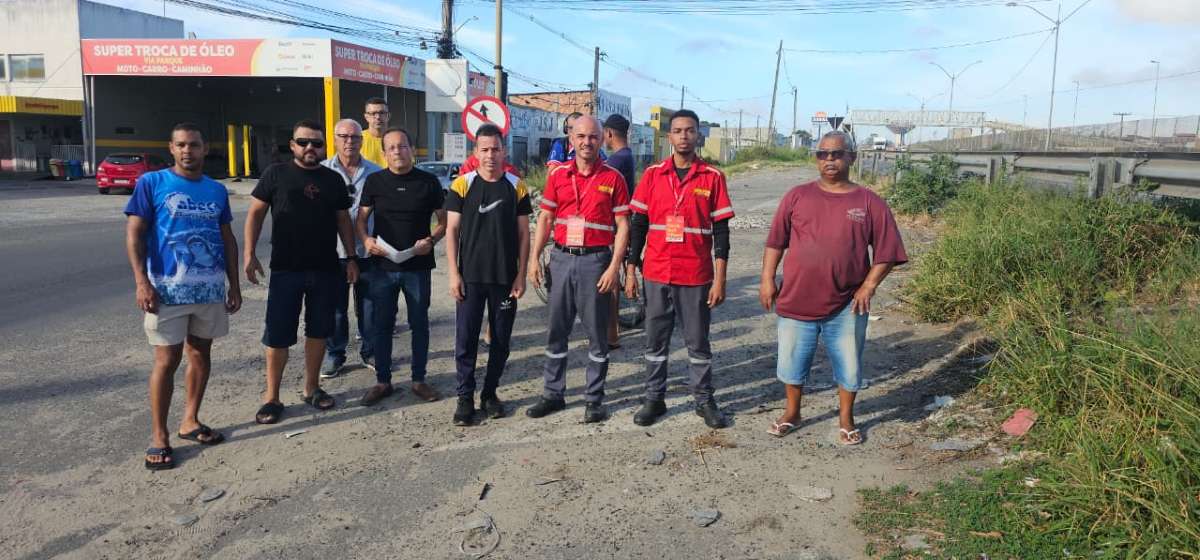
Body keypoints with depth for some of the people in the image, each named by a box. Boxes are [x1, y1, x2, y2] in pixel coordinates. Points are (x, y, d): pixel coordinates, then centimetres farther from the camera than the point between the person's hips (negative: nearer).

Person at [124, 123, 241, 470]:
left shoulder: (217, 190, 10)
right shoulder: (151, 183, -2)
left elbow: (227, 239, 14)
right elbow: (134, 234, -6)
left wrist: (234, 284, 10)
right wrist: (142, 282, -16)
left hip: (211, 287, 4)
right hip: (167, 287, -4)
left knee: (201, 353, 11)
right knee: (167, 360, -1)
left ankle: (190, 421, 26)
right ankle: (159, 436, 9)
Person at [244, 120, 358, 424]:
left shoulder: (334, 179, 7)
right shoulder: (276, 174, 0)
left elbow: (343, 220, 12)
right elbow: (255, 213, 0)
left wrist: (351, 257, 7)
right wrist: (249, 254, -8)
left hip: (326, 270, 3)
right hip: (285, 270, -3)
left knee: (318, 330, 11)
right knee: (278, 334, 1)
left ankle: (311, 387, 26)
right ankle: (272, 397, 12)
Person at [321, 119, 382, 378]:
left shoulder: (375, 173, 3)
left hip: (368, 250, 1)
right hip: (333, 250, 0)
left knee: (369, 306, 10)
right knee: (335, 307, 8)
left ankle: (370, 351, 25)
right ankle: (334, 354, 22)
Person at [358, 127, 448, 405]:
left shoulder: (428, 181, 0)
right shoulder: (375, 181, 3)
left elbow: (444, 220, 5)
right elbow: (362, 218, 8)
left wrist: (431, 240, -13)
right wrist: (366, 239, -12)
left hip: (417, 266, -1)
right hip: (382, 266, 1)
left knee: (419, 323, 8)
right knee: (381, 324, 7)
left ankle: (419, 379, 23)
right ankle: (383, 381, 21)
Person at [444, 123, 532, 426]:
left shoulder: (516, 187, 2)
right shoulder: (462, 185, -1)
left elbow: (523, 234, 4)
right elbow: (451, 231, 0)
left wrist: (521, 275, -2)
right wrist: (453, 273, -6)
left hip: (505, 278, 1)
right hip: (470, 276, -1)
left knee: (501, 339, 9)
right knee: (465, 339, 2)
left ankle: (490, 393, 24)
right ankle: (465, 397, 14)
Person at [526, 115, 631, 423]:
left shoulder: (613, 178, -2)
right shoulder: (558, 175, 7)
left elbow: (622, 225, -3)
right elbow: (545, 218, 10)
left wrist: (615, 266, -12)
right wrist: (534, 258, 3)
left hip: (596, 260, -3)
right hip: (562, 259, 3)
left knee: (597, 333, 5)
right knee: (557, 331, 10)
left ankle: (594, 399, 16)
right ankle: (553, 394, 22)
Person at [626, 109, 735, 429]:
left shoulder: (712, 178, -1)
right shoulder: (652, 175, 3)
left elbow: (721, 231, -1)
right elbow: (638, 225, 6)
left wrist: (720, 279, -5)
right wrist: (631, 272, 3)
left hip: (697, 276, -1)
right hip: (657, 274, 2)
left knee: (698, 342, 9)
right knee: (655, 340, 10)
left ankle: (704, 400, 22)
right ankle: (654, 399, 22)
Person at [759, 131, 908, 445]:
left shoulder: (870, 203, -1)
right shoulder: (797, 197, 2)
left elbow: (887, 251, 1)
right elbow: (776, 242, 5)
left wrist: (869, 285, -10)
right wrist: (767, 279, -2)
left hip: (845, 307, -1)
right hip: (796, 299, 1)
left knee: (849, 367, 11)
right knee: (792, 362, 13)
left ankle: (846, 419, 32)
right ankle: (792, 412, 34)